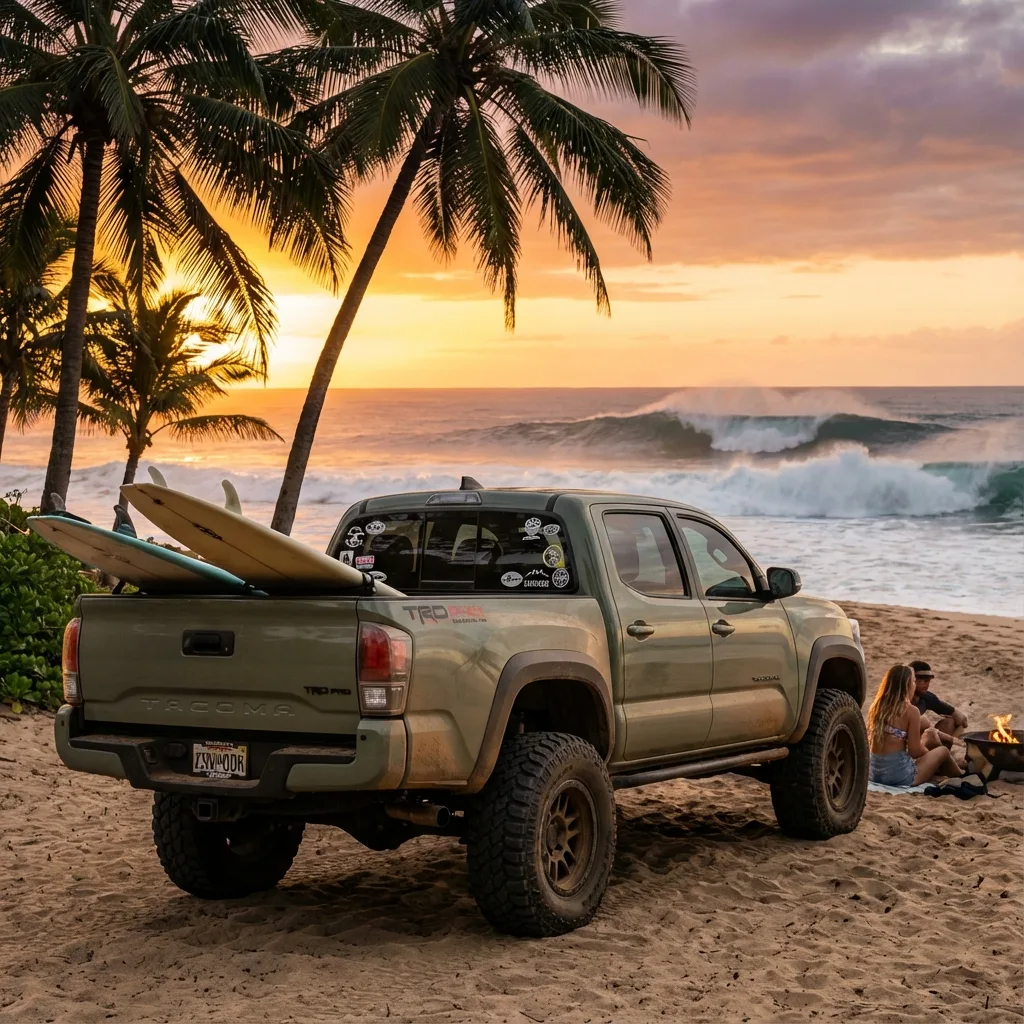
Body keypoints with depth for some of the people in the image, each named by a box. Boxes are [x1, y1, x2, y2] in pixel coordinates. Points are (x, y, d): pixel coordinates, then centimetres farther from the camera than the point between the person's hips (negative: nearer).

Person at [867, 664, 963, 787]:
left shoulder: (876, 706, 4)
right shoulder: (910, 711, -13)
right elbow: (915, 751, -11)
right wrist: (925, 749, 13)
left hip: (875, 772, 6)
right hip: (900, 775, -6)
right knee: (942, 752, 18)